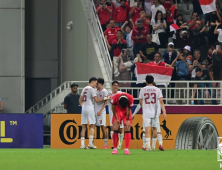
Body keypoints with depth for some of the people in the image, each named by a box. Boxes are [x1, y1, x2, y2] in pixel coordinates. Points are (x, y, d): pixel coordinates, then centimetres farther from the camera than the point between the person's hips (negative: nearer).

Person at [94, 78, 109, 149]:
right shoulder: (96, 91, 14)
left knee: (103, 127, -7)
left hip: (101, 111, -7)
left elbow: (105, 103, -10)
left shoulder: (104, 91, -6)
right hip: (95, 111, 7)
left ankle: (106, 144, -3)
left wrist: (100, 110, -17)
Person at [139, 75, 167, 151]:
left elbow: (140, 102, 11)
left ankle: (148, 145, -23)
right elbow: (161, 101, -7)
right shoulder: (157, 90, 1)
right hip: (155, 113, 1)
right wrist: (164, 112, -9)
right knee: (154, 129, 17)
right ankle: (153, 145, 25)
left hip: (146, 113, -1)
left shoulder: (142, 90, 2)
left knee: (147, 130, -8)